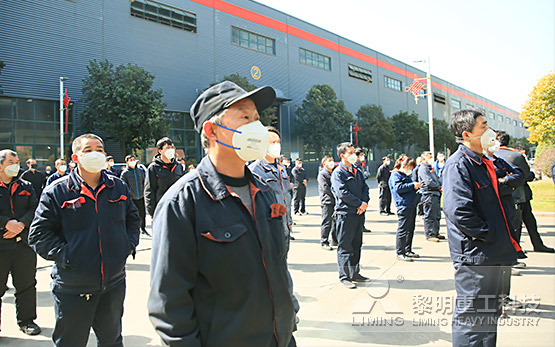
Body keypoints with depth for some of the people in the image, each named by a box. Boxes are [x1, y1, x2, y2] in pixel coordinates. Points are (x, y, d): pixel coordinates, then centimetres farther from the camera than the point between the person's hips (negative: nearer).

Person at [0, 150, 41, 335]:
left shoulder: (26, 187, 11)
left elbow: (34, 209, 2)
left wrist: (21, 224, -14)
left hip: (24, 242, 3)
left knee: (26, 285, 10)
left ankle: (26, 320, 24)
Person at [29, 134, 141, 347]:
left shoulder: (119, 187, 5)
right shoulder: (56, 191, -6)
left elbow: (133, 219, 15)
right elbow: (39, 233, -7)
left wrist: (129, 245, 1)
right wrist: (65, 255, -17)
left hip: (114, 283, 3)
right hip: (72, 289, -3)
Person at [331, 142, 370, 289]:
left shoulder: (358, 172, 16)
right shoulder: (338, 173, -7)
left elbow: (365, 188, 13)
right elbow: (343, 193, -16)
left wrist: (365, 202, -6)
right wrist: (360, 203, -14)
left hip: (359, 213, 7)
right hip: (345, 213, -7)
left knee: (357, 245, 14)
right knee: (345, 246, -1)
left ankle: (355, 273, 26)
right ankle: (344, 276, 7)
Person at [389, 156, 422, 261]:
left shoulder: (406, 176, 23)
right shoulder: (396, 175, -6)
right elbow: (398, 188, -20)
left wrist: (416, 186, 17)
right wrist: (412, 186, -19)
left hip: (411, 206, 10)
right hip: (403, 206, -10)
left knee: (410, 229, 14)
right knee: (403, 230, -6)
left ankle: (408, 250, 24)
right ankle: (400, 252, 0)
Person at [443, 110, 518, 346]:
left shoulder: (482, 163, 15)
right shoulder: (458, 164, -17)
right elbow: (458, 210, -29)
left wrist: (502, 239, 16)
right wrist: (489, 234, -19)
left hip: (492, 255, 10)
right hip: (474, 257, -10)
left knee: (491, 313, 21)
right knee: (471, 316, 1)